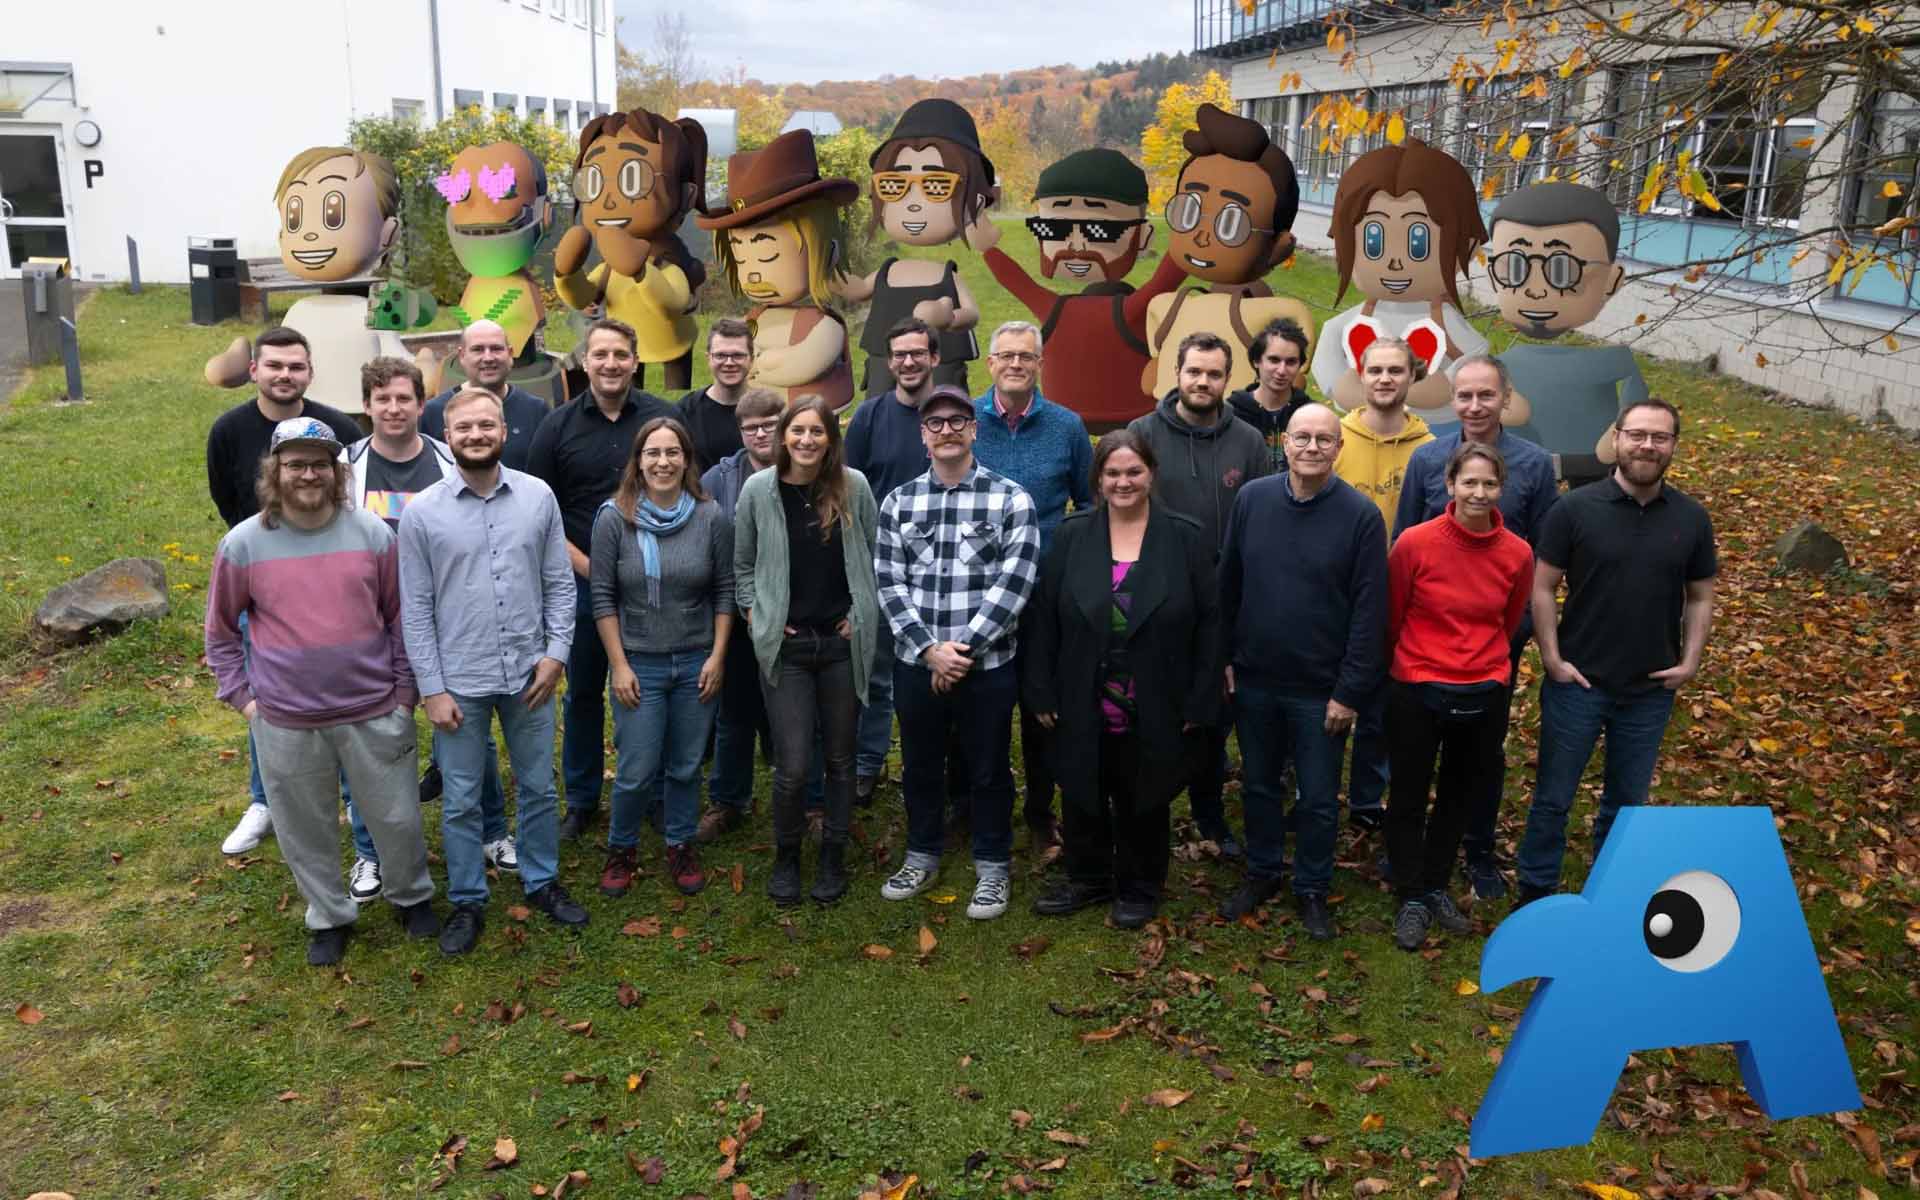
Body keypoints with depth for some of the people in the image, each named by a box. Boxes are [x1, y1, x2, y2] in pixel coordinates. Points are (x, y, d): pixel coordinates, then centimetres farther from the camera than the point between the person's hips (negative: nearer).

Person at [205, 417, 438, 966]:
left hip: (375, 713, 0)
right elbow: (221, 631, 6)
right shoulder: (243, 544, -5)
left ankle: (412, 897, 37)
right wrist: (241, 697, 2)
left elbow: (399, 617, 4)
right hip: (286, 723, 0)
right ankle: (329, 917, 35)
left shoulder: (373, 533, -3)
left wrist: (405, 690, 2)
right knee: (306, 829, 13)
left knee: (397, 818, 12)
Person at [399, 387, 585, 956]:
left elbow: (559, 583, 4)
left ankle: (542, 882, 35)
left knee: (538, 788, 16)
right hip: (460, 682, -1)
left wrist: (556, 652, -5)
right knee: (461, 801, 10)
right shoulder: (422, 513, -7)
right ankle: (467, 902, 28)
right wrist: (432, 688, -7)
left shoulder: (538, 496, -3)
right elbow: (416, 608, -4)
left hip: (530, 673, 2)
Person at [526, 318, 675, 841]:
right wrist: (586, 566, -8)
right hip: (582, 581, 1)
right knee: (583, 691, 12)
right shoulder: (558, 425, 0)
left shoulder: (664, 418, -2)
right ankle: (580, 800, 26)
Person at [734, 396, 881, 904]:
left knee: (840, 758, 11)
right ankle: (786, 857, 21)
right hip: (785, 646, -1)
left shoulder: (853, 486, -3)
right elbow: (743, 566, 7)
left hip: (843, 643, 1)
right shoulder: (758, 490, -4)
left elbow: (875, 556, 8)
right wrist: (758, 618, -1)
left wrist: (862, 615, 2)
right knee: (791, 767, -4)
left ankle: (833, 857, 30)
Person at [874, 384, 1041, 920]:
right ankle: (922, 856, 36)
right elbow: (889, 583, 0)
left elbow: (1014, 583, -12)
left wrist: (963, 650, -15)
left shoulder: (1010, 499, -5)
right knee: (919, 765, 16)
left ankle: (993, 868, 27)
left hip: (988, 663, -3)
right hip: (915, 663, 3)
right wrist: (930, 649, -12)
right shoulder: (898, 501, 4)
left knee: (988, 769, 10)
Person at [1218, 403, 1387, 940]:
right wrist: (1225, 657, 3)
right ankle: (1261, 873, 38)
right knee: (1259, 784, 18)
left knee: (1319, 798, 10)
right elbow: (1227, 584, 5)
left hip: (1321, 689, -3)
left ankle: (1312, 889, 30)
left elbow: (1369, 611, -11)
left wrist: (1350, 692, -12)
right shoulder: (1251, 498, -3)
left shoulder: (1361, 516, -12)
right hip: (1254, 679, 3)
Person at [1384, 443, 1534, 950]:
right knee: (1409, 797, 10)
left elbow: (1509, 622, 10)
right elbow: (1391, 616, -1)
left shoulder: (1518, 554, -8)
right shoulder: (1414, 542, -16)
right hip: (1416, 693, -3)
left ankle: (1436, 886, 39)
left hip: (1484, 696, 3)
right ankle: (1413, 898, 28)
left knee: (1461, 796, 19)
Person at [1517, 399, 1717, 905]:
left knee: (1627, 802, 17)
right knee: (1553, 798, 9)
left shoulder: (1691, 518, 0)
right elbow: (1542, 588, -6)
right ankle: (1535, 892, 25)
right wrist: (1552, 659, -11)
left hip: (1651, 691, 3)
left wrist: (1691, 660, -3)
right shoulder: (1575, 508, -10)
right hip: (1577, 683, -3)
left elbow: (1700, 597, 8)